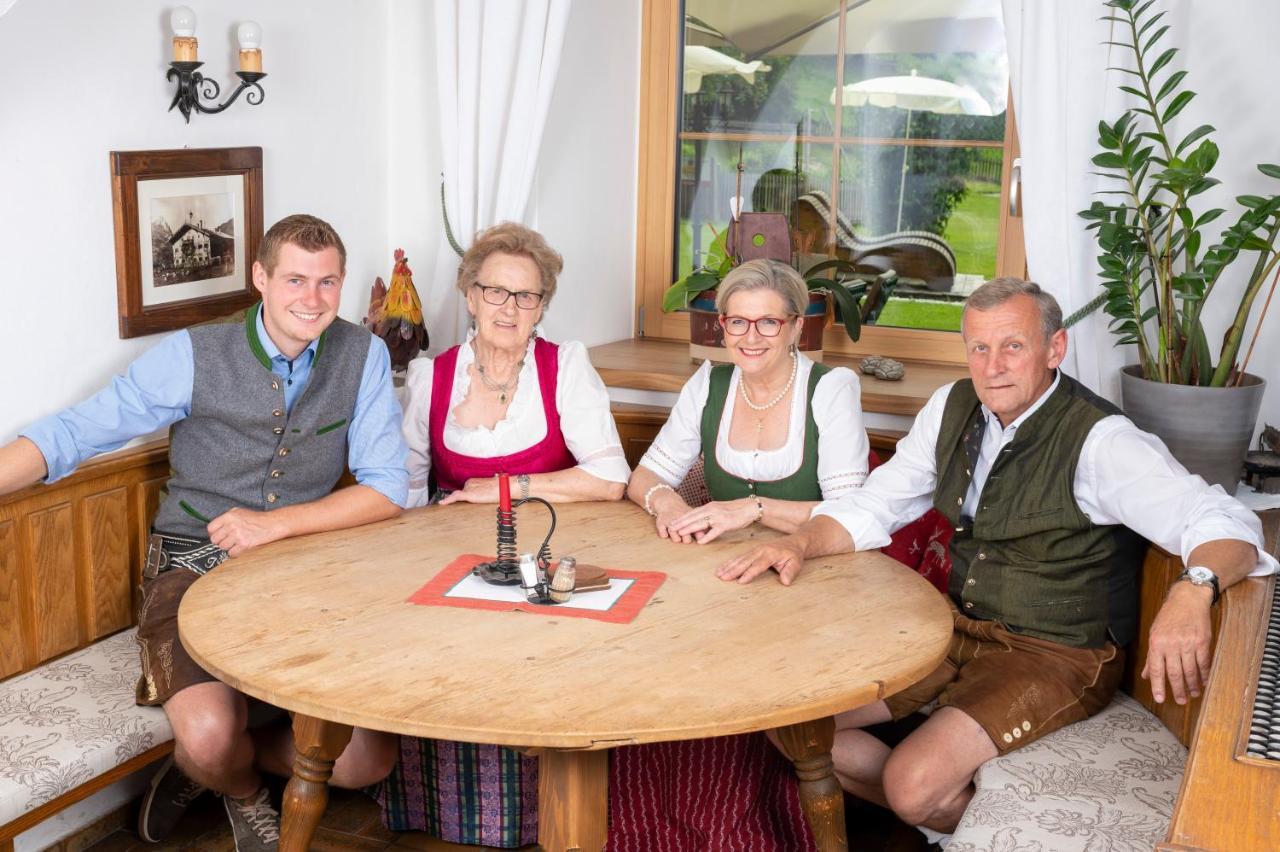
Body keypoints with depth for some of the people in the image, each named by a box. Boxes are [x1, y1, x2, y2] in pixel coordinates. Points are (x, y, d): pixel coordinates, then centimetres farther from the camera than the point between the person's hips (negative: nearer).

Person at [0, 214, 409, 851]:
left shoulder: (362, 355, -3)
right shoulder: (195, 355, -9)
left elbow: (387, 488, -6)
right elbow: (74, 432, -7)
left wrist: (277, 523, -18)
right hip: (194, 567, -2)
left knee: (369, 760, -10)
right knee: (209, 733, -28)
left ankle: (212, 766, 20)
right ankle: (243, 787, 13)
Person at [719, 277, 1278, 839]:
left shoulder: (1100, 441, -19)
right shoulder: (953, 408, 0)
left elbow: (1224, 521, -28)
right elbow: (872, 507, 8)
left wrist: (1192, 590, -51)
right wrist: (800, 544, -12)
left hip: (1056, 655, -7)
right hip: (960, 626, 7)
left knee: (914, 782, -26)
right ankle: (942, 816, 14)